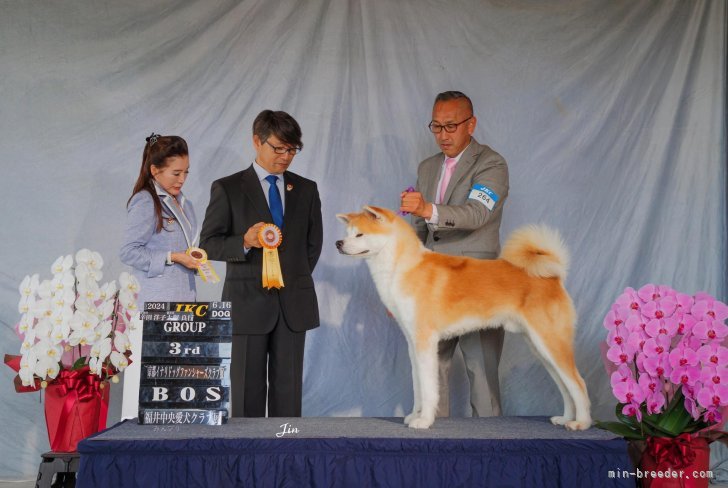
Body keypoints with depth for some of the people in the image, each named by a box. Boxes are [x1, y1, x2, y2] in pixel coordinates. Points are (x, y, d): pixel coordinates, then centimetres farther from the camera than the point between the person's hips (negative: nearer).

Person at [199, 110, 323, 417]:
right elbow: (208, 244, -1)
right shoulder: (227, 188, 1)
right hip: (248, 302, -3)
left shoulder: (306, 190, 12)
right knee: (247, 389, 2)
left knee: (289, 387, 4)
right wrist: (244, 242, -18)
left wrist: (295, 280, 14)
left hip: (294, 304, 3)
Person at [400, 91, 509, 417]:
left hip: (476, 285, -6)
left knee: (482, 371, -2)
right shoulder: (427, 168, 16)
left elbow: (476, 214, -22)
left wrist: (429, 210, -38)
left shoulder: (491, 164, -4)